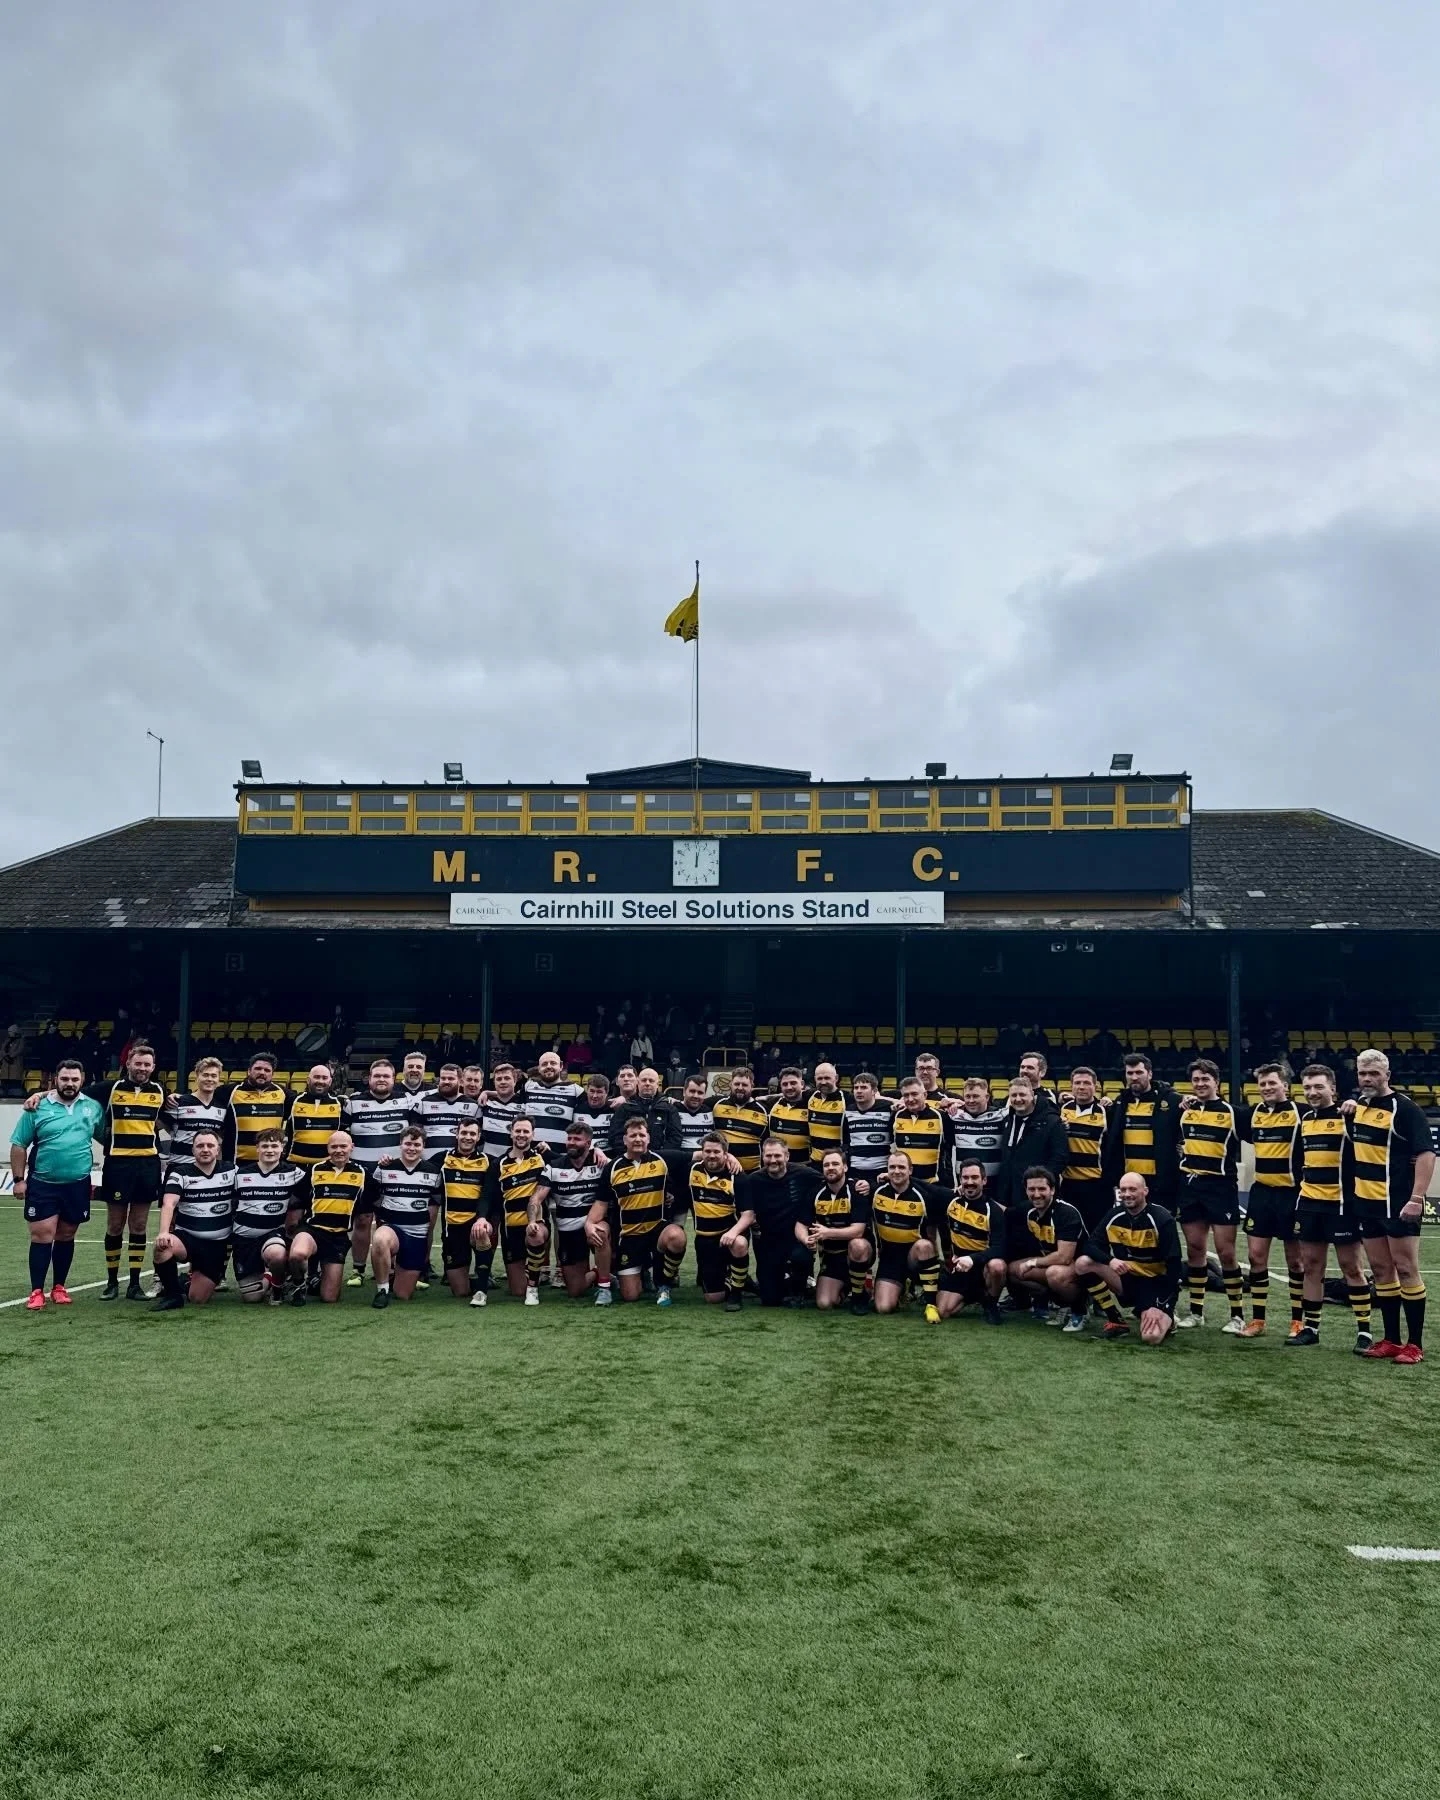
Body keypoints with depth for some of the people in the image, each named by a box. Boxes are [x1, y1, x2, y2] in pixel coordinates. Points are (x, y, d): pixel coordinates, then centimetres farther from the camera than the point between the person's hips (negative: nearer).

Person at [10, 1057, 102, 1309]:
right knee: (42, 1234, -4)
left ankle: (59, 1287, 22)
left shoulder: (93, 1107, 2)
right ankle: (37, 1291, 2)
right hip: (42, 1184, -2)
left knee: (66, 1235, 11)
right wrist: (19, 1179, -4)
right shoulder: (37, 1108, -4)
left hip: (78, 1185, 2)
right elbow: (19, 1145, 0)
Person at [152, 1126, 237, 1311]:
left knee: (197, 1299, -4)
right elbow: (168, 1204, -17)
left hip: (217, 1245, 1)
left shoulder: (231, 1171, 3)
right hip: (186, 1236, -1)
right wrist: (163, 1232, -35)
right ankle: (173, 1294, -14)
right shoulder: (181, 1173, -3)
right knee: (162, 1246, -36)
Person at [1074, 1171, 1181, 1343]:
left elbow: (1174, 1265, -17)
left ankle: (1167, 1318, 10)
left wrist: (1159, 1306, -23)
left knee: (1152, 1337, -30)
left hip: (1155, 1283, -5)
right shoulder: (1114, 1216, -2)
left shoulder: (1162, 1219, -16)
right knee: (1083, 1263, -19)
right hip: (1126, 1278, 5)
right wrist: (1110, 1260, -28)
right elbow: (1090, 1245, -5)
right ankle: (1117, 1321, -4)